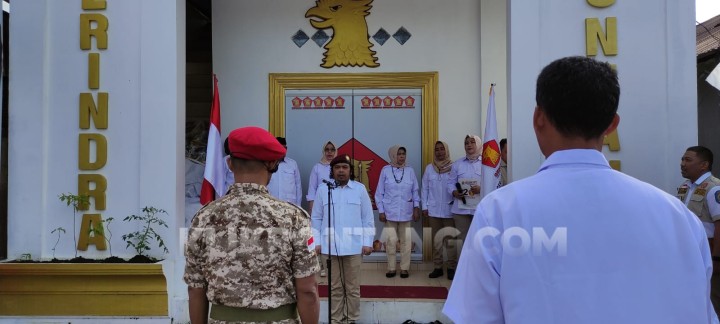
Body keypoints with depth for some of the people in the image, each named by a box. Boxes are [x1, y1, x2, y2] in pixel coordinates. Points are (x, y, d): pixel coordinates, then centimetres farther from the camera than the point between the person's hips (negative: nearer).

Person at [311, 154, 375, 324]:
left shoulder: (360, 189, 2)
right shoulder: (322, 190, 4)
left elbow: (368, 218, 2)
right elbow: (316, 218, 5)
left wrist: (368, 242, -2)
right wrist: (316, 242, 0)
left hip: (353, 245, -1)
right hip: (330, 245, 1)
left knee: (352, 286, 8)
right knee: (335, 286, 10)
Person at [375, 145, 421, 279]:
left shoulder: (410, 170, 3)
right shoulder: (385, 170, -2)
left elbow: (415, 190, 8)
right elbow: (379, 192, 1)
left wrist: (416, 207, 1)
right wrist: (381, 211, -3)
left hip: (406, 212, 2)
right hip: (390, 212, -2)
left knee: (406, 241, 5)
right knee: (391, 241, 2)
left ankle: (404, 268, 17)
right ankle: (391, 268, 15)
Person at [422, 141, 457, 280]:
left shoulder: (453, 167, 0)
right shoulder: (429, 168, 6)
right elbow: (425, 188, 9)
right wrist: (424, 207, 5)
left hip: (449, 210, -2)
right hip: (433, 210, 2)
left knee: (450, 240, -2)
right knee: (436, 240, 8)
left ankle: (451, 267, 7)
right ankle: (438, 267, 16)